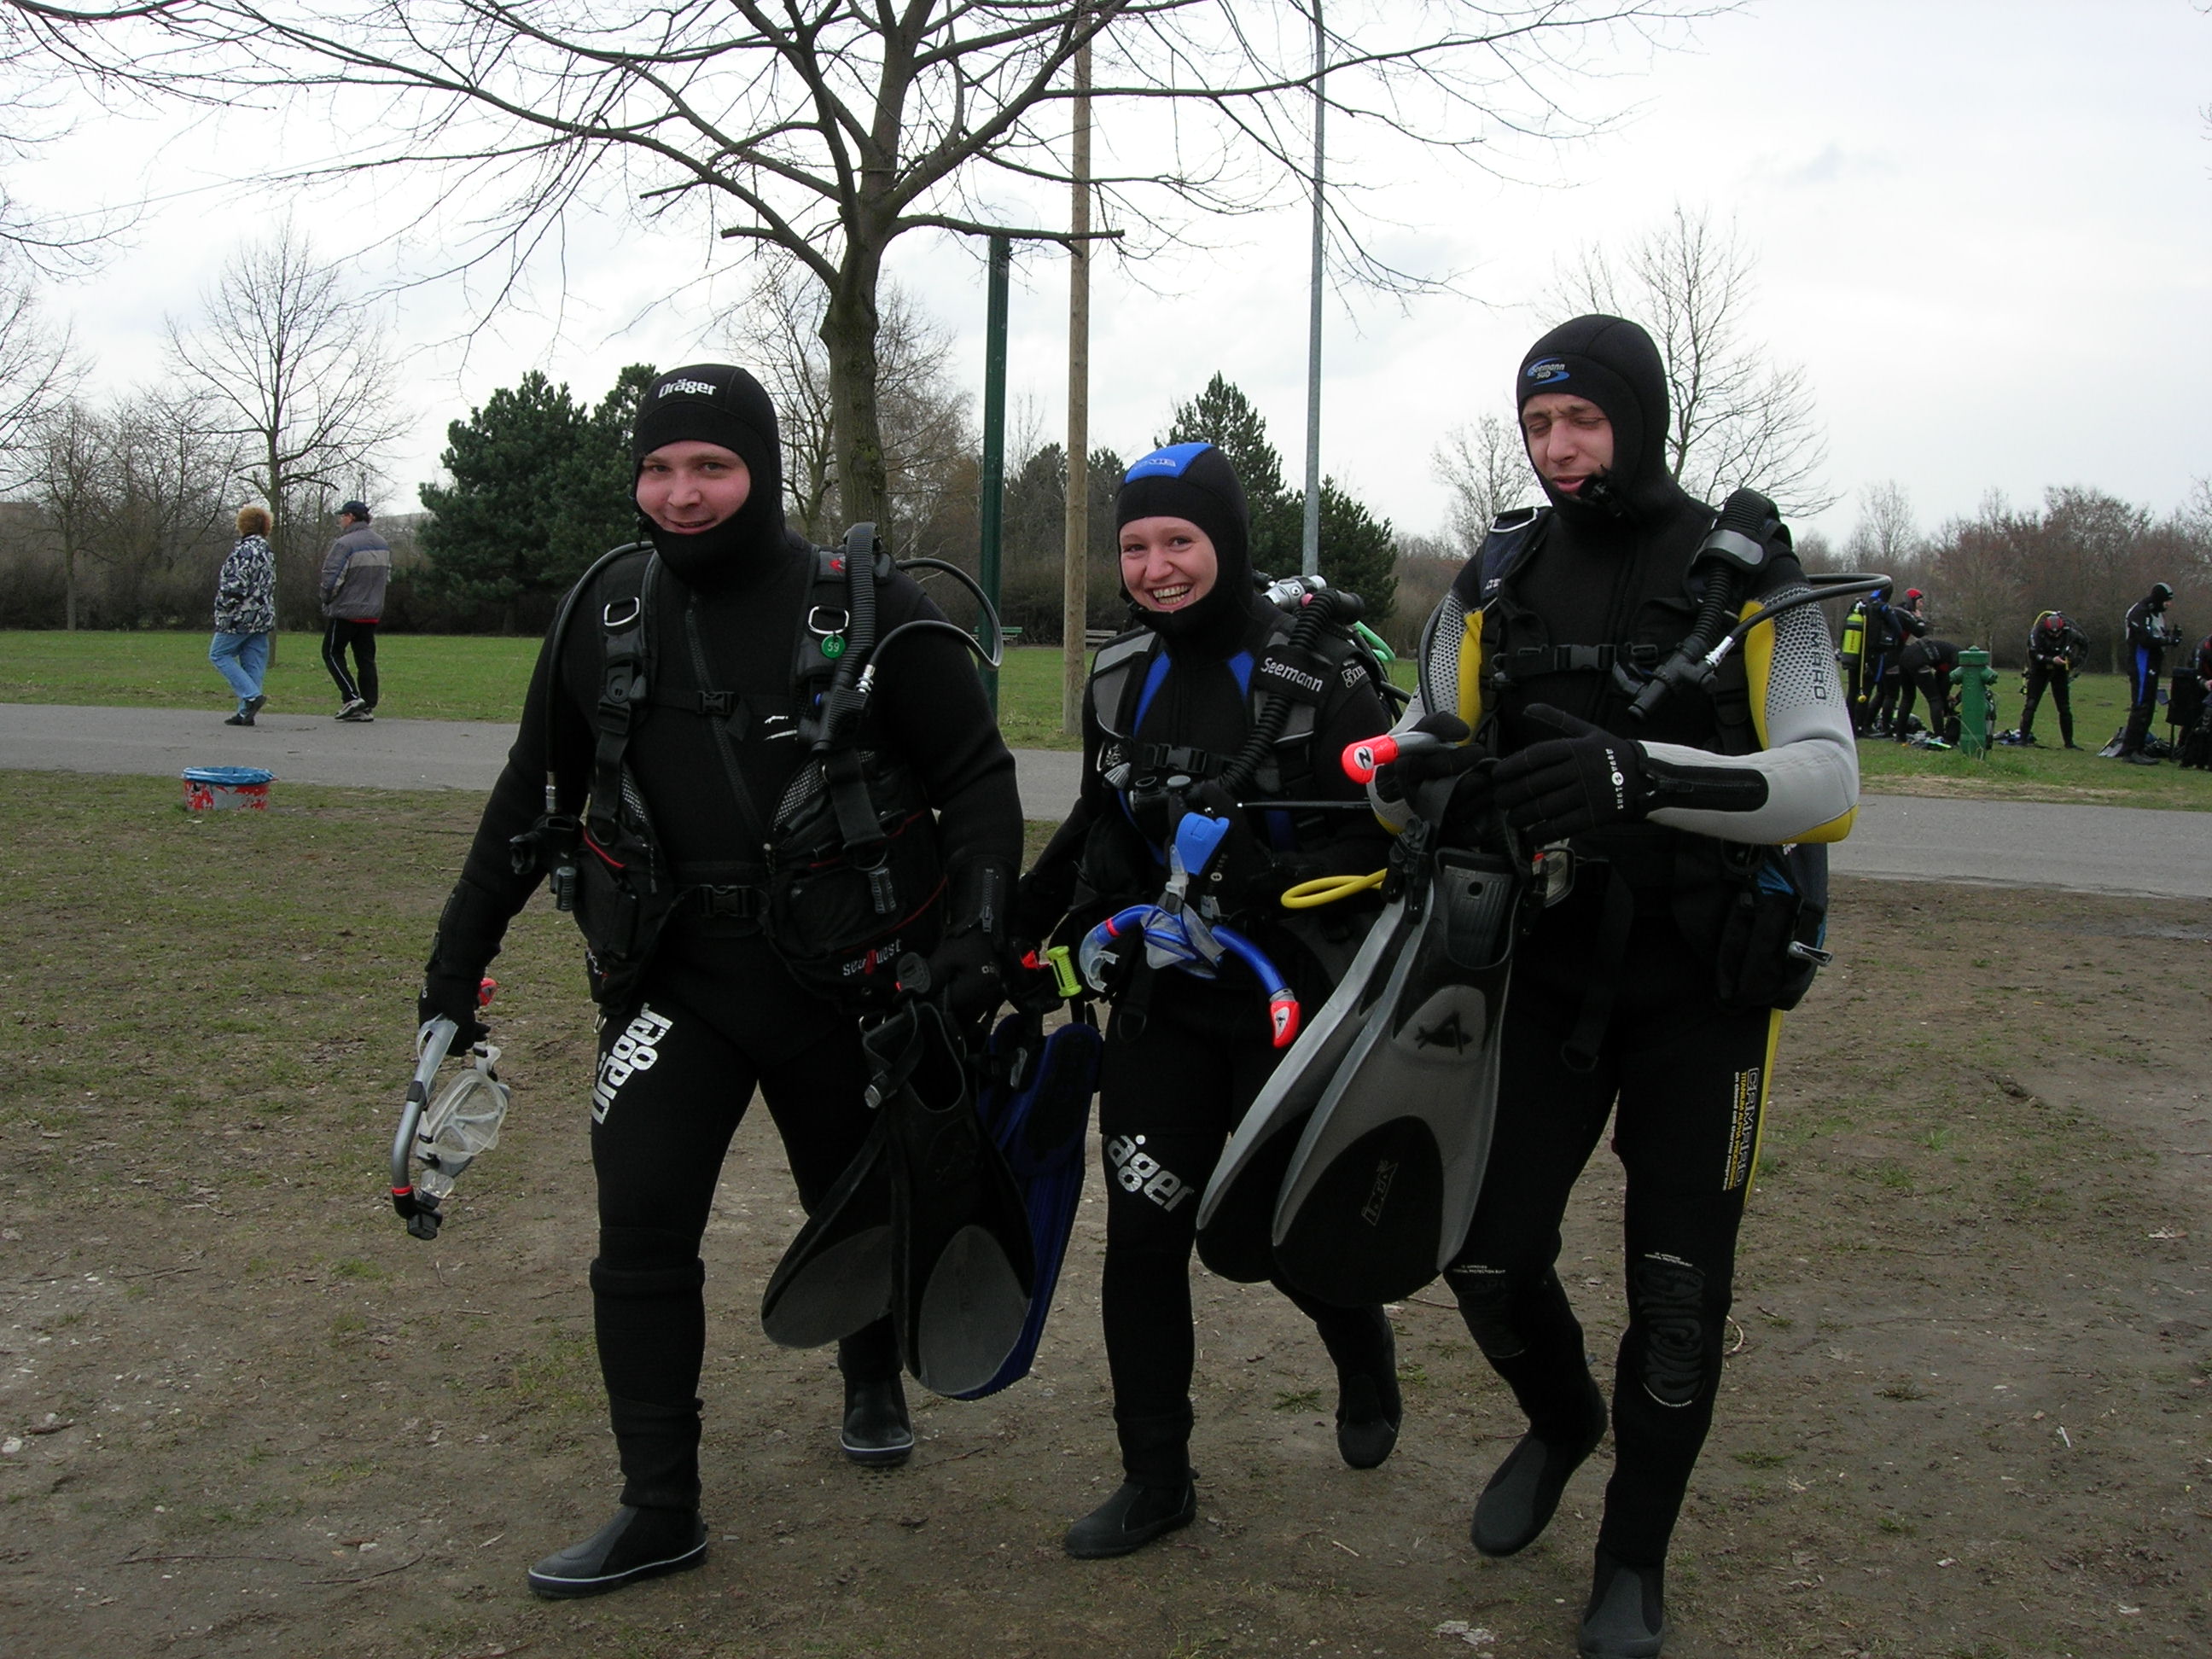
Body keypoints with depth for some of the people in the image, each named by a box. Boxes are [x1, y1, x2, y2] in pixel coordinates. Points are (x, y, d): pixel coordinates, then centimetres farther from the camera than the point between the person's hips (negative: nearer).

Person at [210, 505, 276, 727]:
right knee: (253, 663, 7)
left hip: (240, 616, -9)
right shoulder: (266, 551, 14)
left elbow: (237, 584, -21)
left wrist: (223, 606, -9)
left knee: (219, 654, 3)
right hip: (263, 616, 9)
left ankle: (252, 696, -9)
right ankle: (246, 712, 6)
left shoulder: (245, 550, -14)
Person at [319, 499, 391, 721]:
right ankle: (368, 707, 7)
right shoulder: (382, 544, 9)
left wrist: (326, 597, 0)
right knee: (366, 657, 10)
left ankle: (351, 697, -7)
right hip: (373, 611, 7)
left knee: (332, 653, 6)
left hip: (345, 611, -7)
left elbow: (331, 579, -19)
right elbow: (387, 575, 15)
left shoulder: (344, 544, -17)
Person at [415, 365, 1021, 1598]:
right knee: (641, 1230, -7)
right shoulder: (606, 614, 1)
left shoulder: (866, 609, -10)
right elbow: (532, 797, 11)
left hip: (840, 976, -2)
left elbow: (977, 775, -5)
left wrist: (981, 930, -17)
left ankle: (874, 1381, 47)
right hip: (670, 978, 2)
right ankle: (660, 1513, 6)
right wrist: (460, 957, 12)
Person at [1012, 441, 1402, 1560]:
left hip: (1289, 1001, -4)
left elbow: (1382, 836, -14)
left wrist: (1273, 884, -27)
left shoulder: (1316, 672, -11)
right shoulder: (1119, 678, 7)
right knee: (1142, 1230, 1)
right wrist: (1023, 927, 18)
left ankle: (1362, 1352, 38)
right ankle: (1154, 1479, 16)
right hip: (1161, 997, 5)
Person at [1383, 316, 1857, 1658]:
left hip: (1701, 992, -3)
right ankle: (1563, 1421, 39)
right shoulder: (1496, 583, 3)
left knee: (1677, 1295, 5)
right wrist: (1415, 772, -20)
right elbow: (1426, 748, 6)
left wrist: (1640, 775, -35)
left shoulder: (1748, 577, -9)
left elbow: (1829, 785, -19)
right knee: (1492, 1260, 4)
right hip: (1548, 978, 3)